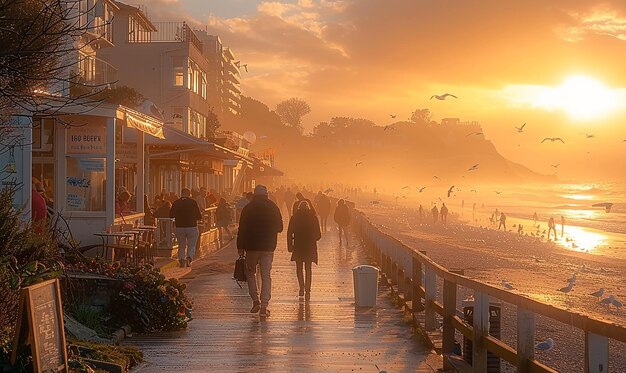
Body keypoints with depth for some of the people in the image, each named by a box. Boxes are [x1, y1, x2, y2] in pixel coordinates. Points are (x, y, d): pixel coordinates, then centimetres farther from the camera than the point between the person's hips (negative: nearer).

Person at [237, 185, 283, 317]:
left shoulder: (248, 208, -4)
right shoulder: (273, 208, 1)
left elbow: (242, 229, -5)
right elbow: (279, 228, 7)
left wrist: (240, 247, -1)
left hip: (252, 246, -1)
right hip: (268, 247, 1)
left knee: (250, 272, 16)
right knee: (266, 276, 4)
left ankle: (255, 300, 4)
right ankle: (264, 306, -1)